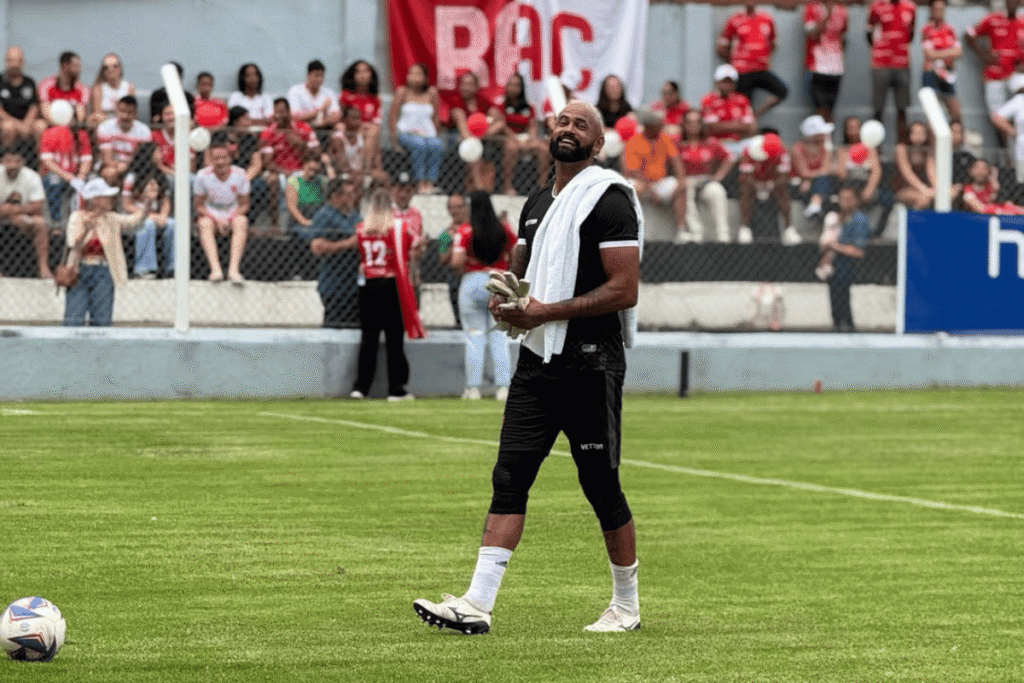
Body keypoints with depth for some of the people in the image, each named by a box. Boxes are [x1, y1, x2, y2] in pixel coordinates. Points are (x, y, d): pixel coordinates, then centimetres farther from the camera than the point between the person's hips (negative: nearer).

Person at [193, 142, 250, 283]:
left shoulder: (240, 175, -4)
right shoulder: (203, 175, -7)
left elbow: (244, 205, 1)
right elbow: (199, 207, -2)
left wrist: (231, 219, -19)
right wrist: (217, 221, -19)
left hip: (233, 215, 0)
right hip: (211, 215, 0)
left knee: (241, 222, -34)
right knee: (205, 223, -36)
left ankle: (233, 269, -47)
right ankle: (215, 269, -50)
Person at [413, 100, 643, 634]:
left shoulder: (608, 199, -8)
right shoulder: (537, 203, 17)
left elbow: (625, 290, -15)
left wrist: (545, 311, -16)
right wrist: (505, 298, 5)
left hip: (590, 362, -7)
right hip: (537, 360, 7)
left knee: (601, 485, 1)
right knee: (509, 478, -2)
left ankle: (626, 605, 17)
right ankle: (477, 604, -7)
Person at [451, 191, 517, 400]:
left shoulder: (465, 231, -7)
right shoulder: (505, 230, 2)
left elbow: (456, 262, -15)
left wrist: (460, 269, 7)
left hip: (473, 282, -2)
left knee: (474, 336, 4)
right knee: (499, 336, 6)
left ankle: (473, 387, 1)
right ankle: (503, 387, 1)